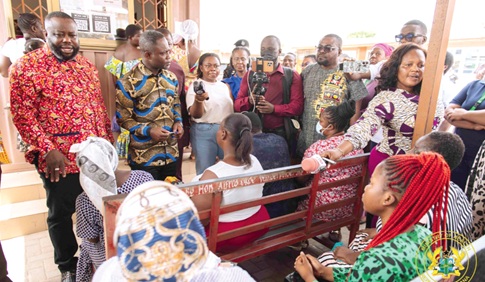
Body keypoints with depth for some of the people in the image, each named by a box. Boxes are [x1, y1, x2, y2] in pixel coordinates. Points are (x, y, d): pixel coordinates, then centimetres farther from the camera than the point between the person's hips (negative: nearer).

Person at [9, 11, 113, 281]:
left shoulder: (87, 65, 10)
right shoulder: (27, 66, -8)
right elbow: (22, 114, -12)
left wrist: (108, 140, 11)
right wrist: (48, 149, -18)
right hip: (59, 158, -5)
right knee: (61, 213, 12)